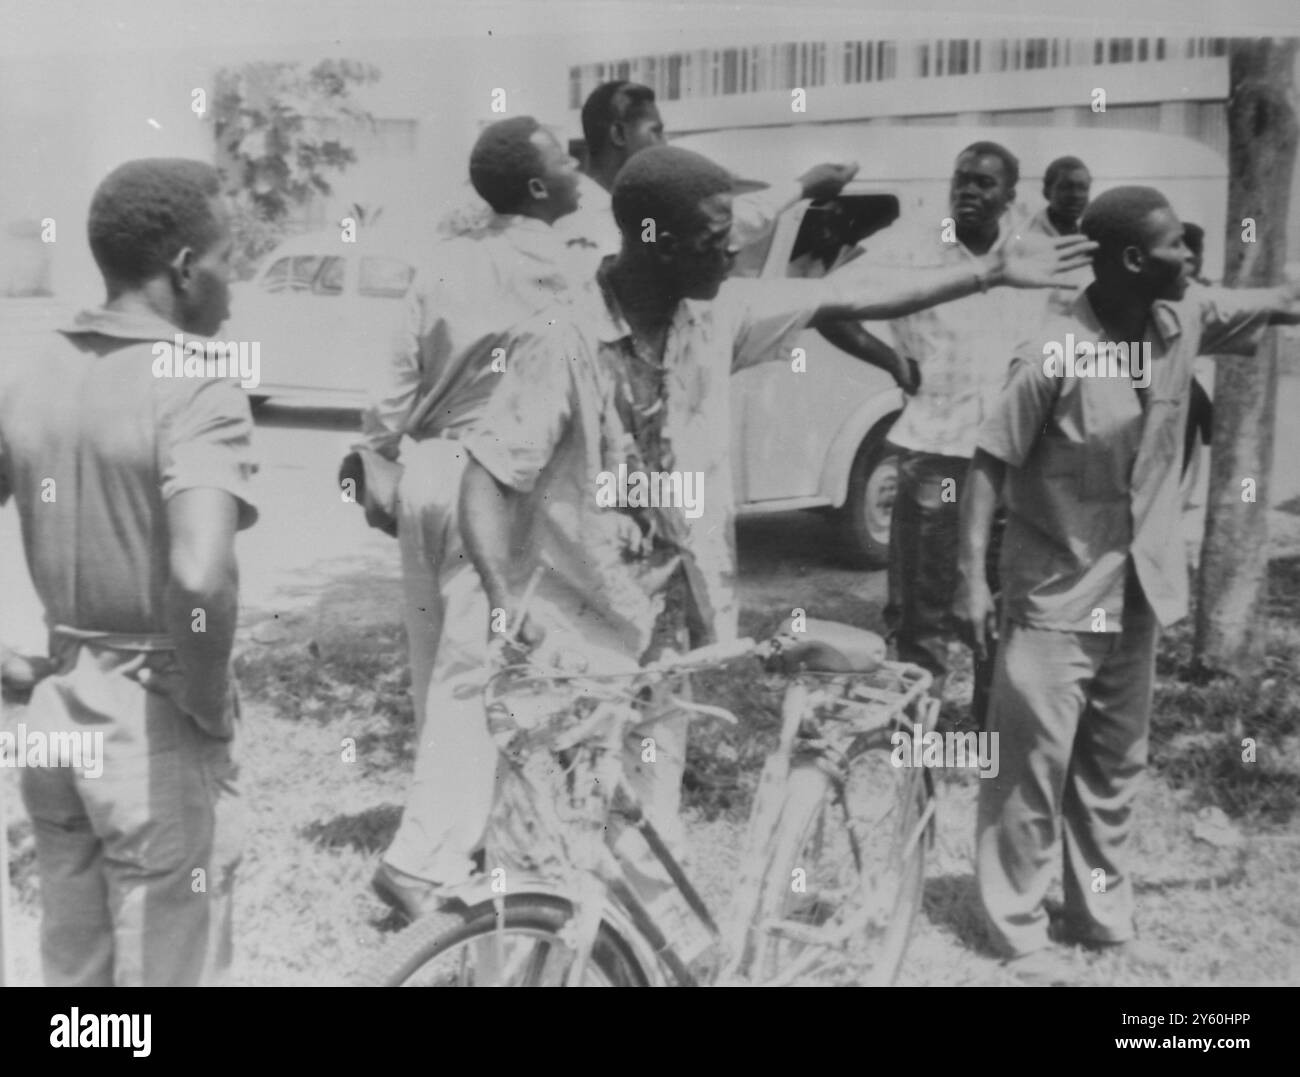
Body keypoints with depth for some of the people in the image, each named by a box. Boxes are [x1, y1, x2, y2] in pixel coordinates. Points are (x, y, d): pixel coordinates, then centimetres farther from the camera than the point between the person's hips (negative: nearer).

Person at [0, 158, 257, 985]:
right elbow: (199, 577, -34)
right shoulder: (198, 389, -19)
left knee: (73, 969, 22)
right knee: (167, 972, 9)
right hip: (157, 726, -7)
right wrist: (209, 701, -18)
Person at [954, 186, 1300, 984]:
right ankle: (1021, 932, 18)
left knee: (1115, 768, 17)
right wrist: (974, 577, -19)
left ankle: (1105, 919, 31)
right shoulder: (1053, 355, -20)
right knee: (1032, 767, 3)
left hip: (1137, 594, 7)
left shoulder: (1186, 321, -2)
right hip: (1055, 598, -7)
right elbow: (991, 462, -16)